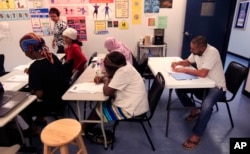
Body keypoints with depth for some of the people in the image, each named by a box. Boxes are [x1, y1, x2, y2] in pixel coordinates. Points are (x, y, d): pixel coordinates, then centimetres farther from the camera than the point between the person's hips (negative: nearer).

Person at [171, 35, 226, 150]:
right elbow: (188, 62, 12)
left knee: (206, 106, -34)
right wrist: (178, 63, -8)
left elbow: (202, 73, -35)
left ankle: (196, 136, -14)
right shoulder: (196, 51, -5)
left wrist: (184, 70, -27)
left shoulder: (212, 52, -28)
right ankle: (194, 111, 15)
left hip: (216, 87, -8)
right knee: (179, 89, -4)